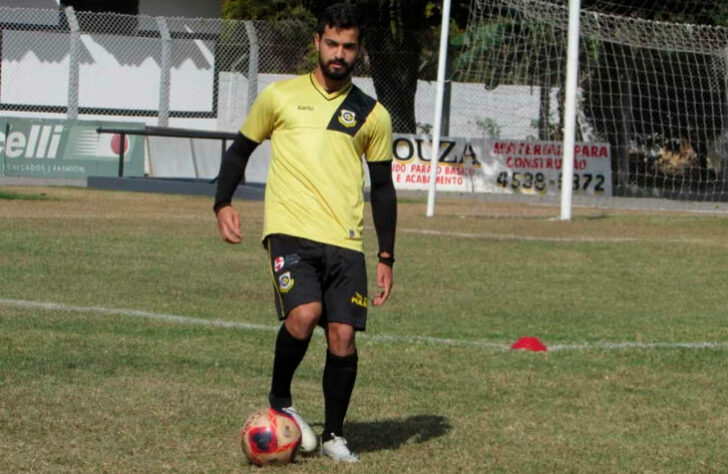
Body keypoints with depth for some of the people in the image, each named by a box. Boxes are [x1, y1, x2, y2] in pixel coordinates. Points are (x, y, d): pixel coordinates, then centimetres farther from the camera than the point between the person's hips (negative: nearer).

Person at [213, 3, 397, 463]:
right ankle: (279, 401, 1)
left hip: (345, 241, 2)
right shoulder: (281, 96, 8)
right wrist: (223, 204, 0)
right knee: (304, 313, -24)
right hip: (290, 231, -2)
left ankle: (334, 434, 16)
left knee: (343, 337, -5)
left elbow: (383, 187, 16)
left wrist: (387, 258, 11)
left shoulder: (372, 114, 11)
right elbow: (240, 150, 16)